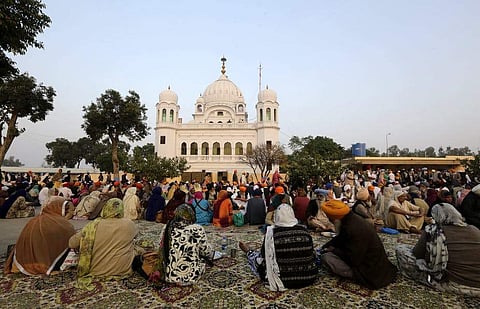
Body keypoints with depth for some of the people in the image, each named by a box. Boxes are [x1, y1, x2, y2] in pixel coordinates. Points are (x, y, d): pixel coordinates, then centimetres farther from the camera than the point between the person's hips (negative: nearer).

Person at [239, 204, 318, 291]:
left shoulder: (271, 233, -14)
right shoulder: (304, 230, -3)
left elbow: (263, 259, -5)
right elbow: (312, 255, 8)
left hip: (284, 280, -3)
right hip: (309, 279, 4)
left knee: (257, 255, 22)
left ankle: (249, 252, 52)